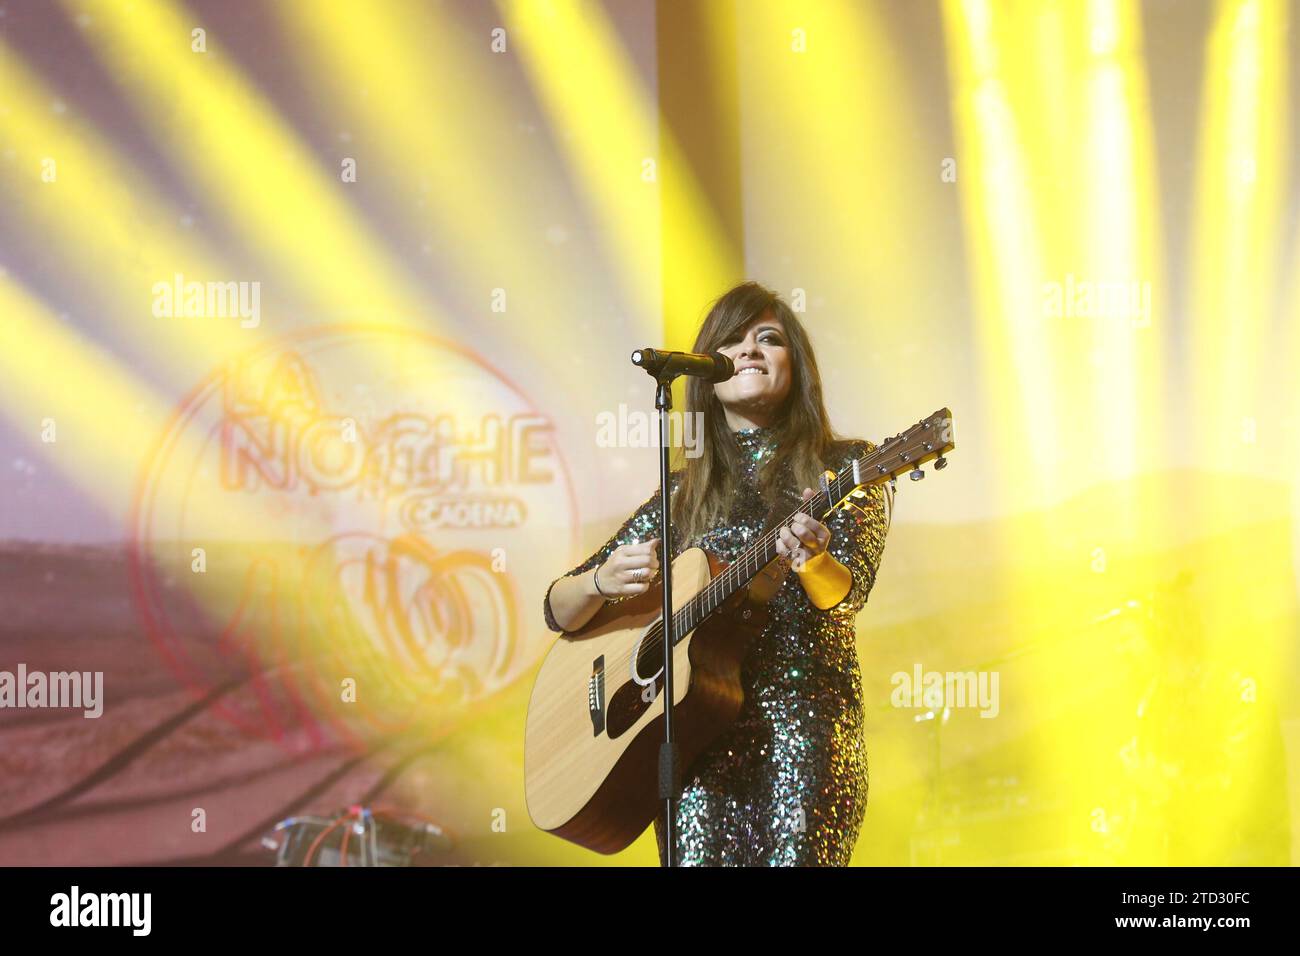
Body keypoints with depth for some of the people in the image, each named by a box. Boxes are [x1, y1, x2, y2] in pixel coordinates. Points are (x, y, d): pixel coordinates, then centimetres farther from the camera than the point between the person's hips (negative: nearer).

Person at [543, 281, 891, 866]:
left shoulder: (844, 467, 9)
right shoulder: (683, 494, 17)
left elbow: (848, 595, -8)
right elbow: (559, 612, 16)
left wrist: (811, 560, -31)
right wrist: (604, 580, -7)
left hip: (802, 712, -3)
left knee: (792, 853, -22)